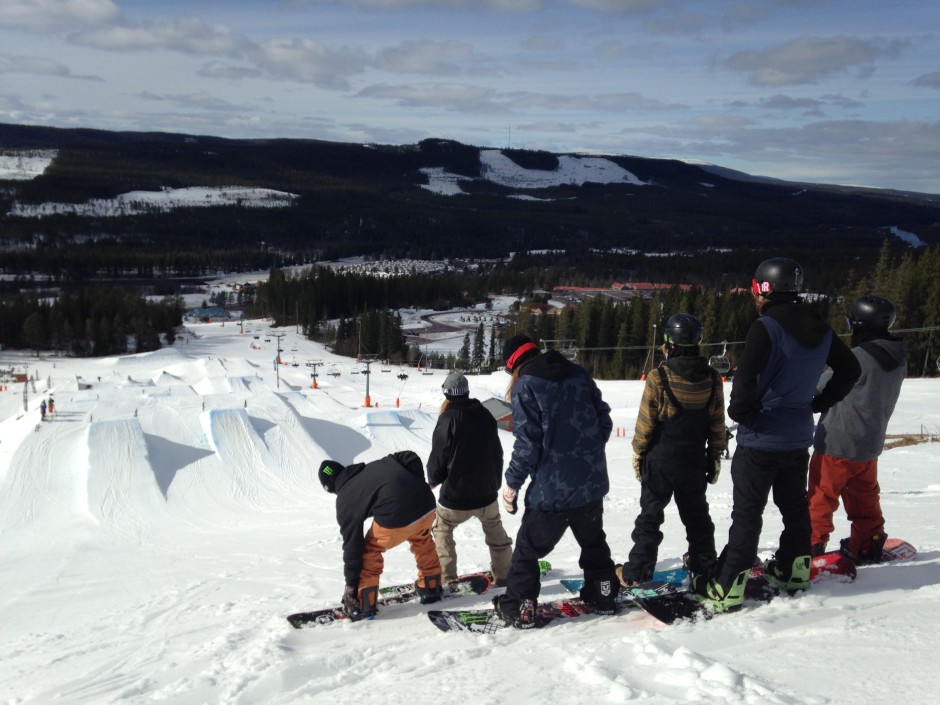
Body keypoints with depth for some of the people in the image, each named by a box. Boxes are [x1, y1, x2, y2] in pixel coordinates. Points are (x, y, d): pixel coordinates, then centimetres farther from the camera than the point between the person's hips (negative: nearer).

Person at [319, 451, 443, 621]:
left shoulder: (345, 500, 12)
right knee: (422, 542, 36)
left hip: (395, 519, -5)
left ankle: (363, 604, 24)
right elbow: (410, 457, 13)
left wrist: (351, 584, 20)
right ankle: (431, 587, 47)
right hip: (427, 506, 6)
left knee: (369, 551, 21)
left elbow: (352, 543, 13)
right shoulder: (379, 464, 26)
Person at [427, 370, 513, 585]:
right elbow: (497, 453, 8)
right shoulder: (485, 415, 0)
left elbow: (438, 458, -12)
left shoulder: (448, 418, -16)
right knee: (494, 528, 27)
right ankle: (504, 573, 30)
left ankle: (446, 579, 12)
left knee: (441, 529, 19)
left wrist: (433, 480, 9)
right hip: (487, 491, 4)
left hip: (455, 496, -4)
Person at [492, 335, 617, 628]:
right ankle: (603, 594, 37)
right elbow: (604, 420, 7)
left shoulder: (525, 386, -12)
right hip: (592, 482, 6)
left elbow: (527, 442, -16)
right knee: (593, 540, 27)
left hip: (552, 487, -5)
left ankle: (519, 607, 17)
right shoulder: (579, 373, 3)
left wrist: (512, 483, -5)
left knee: (529, 547, 12)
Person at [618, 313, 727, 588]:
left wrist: (638, 453, 1)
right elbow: (717, 425, 3)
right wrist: (715, 456, 15)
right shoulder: (712, 379, -4)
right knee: (696, 514, 21)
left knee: (650, 515, 5)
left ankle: (637, 572, 8)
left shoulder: (658, 378, -18)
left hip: (660, 460, -4)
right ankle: (703, 564, 33)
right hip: (695, 462, 4)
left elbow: (645, 424, -12)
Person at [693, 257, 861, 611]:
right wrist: (819, 402, 15)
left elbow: (745, 379, -31)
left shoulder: (766, 328, -20)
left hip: (759, 440, -6)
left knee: (747, 514, -1)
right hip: (798, 439, 7)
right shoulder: (820, 329, 4)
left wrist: (740, 411, -12)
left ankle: (726, 588, 5)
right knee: (794, 506, 21)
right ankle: (793, 572, 34)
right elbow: (850, 370, 16)